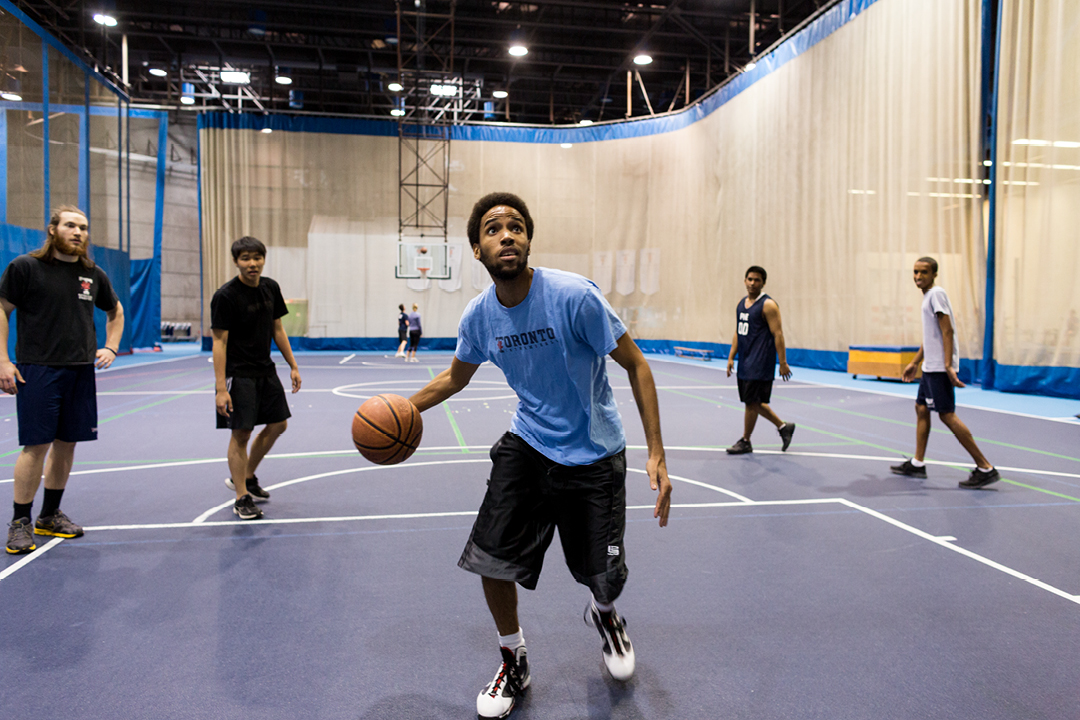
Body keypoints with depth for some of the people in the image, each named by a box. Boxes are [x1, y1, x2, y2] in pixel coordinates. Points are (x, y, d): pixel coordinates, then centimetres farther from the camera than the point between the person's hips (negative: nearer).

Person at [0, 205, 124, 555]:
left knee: (67, 443, 10)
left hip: (81, 370, 5)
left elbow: (115, 311, 26)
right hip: (37, 369, -5)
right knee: (36, 445, -5)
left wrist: (110, 347, 13)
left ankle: (50, 515, 24)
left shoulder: (94, 275, 11)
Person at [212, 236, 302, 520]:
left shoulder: (270, 288, 5)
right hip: (238, 374, -7)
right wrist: (220, 388, -22)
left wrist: (293, 366, 11)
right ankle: (242, 499, 8)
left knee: (278, 425, 11)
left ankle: (245, 477, 30)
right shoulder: (225, 296, -15)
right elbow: (219, 342, -17)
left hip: (265, 370, 7)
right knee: (241, 433, -4)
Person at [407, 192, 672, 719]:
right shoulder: (479, 315, -10)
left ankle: (603, 614, 45)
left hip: (593, 454, -3)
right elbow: (456, 376, 12)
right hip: (528, 444, 3)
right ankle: (514, 663, 25)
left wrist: (656, 455, -20)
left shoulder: (574, 296, -24)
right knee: (491, 558, -5)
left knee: (605, 578, 4)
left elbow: (635, 365, -16)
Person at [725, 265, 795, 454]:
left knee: (752, 402, -4)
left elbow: (778, 335, -13)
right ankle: (783, 426, 29)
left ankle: (745, 442, 8)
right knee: (754, 401, 13)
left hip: (760, 364, -8)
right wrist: (731, 357, 14)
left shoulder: (768, 305, -10)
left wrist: (783, 363, -16)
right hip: (744, 363, 8)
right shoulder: (741, 304, 13)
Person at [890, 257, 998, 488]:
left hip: (940, 368, -10)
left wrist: (948, 365, -25)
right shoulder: (928, 296, 17)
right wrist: (915, 362, 30)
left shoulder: (937, 293, -11)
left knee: (947, 415, -10)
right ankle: (917, 464, 22)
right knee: (921, 409, 13)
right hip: (931, 366, 10)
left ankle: (985, 469, -6)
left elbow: (947, 331, -19)